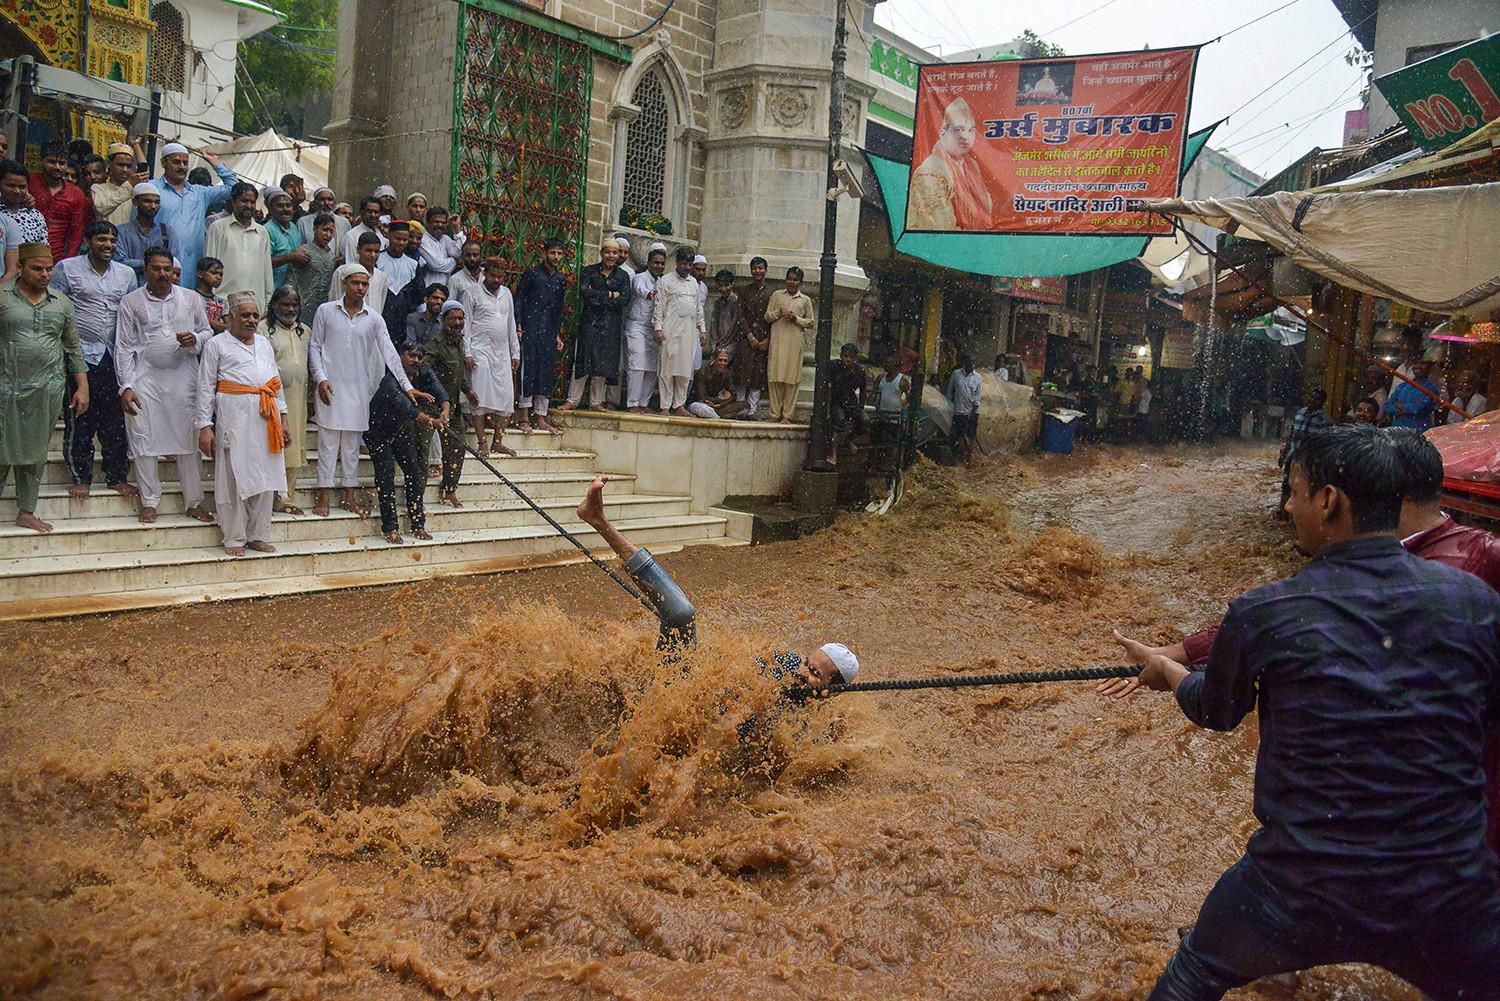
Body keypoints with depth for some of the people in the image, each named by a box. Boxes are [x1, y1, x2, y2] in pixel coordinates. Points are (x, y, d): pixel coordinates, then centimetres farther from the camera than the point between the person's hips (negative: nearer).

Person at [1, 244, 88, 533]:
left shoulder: (62, 303, 10)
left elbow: (73, 347, 14)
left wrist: (82, 387, 9)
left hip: (47, 390, 3)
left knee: (35, 452, 8)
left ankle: (26, 512, 17)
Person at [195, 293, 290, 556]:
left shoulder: (264, 344, 20)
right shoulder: (216, 344, 4)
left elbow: (277, 382, 23)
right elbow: (206, 387, 1)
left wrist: (283, 417, 15)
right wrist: (205, 426, -6)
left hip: (266, 418, 5)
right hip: (234, 416, -5)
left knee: (265, 476, 5)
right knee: (234, 477, -3)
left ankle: (259, 536, 14)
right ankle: (234, 539, 5)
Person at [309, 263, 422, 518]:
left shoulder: (374, 318, 5)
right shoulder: (326, 311, 1)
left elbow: (389, 353, 1)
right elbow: (314, 347, 3)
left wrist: (407, 385, -6)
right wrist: (321, 378, -9)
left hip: (359, 389, 2)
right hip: (331, 386, -2)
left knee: (352, 443, 8)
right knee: (328, 441, 0)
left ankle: (350, 496, 16)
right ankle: (323, 497, 6)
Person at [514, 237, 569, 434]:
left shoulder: (561, 279, 14)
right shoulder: (532, 274, -1)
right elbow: (518, 299, -3)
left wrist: (558, 334, 16)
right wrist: (518, 326, -12)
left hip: (549, 331, 5)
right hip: (530, 329, -5)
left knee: (546, 373, 5)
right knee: (528, 369, -8)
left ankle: (540, 418, 10)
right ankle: (524, 417, -5)